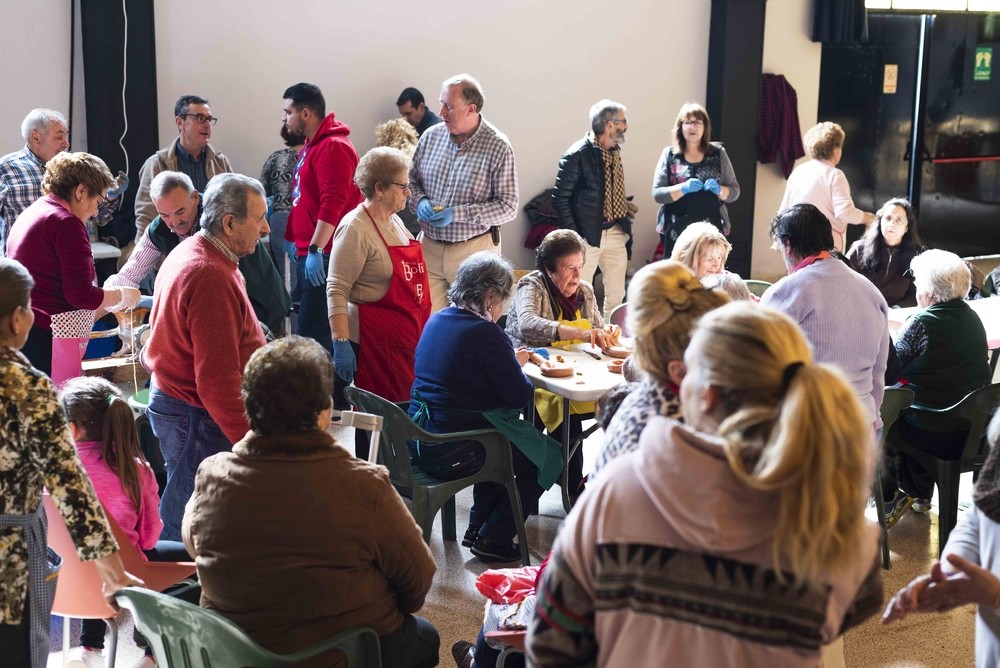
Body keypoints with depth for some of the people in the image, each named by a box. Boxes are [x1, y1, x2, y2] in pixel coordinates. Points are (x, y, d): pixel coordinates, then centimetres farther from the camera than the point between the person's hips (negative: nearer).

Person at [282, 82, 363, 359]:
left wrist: (315, 249, -27)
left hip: (322, 256, -10)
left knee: (313, 331, -13)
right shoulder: (310, 146, 18)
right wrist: (294, 239, 24)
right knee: (311, 327, 13)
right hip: (307, 253, 10)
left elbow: (333, 203, -23)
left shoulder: (333, 147, -13)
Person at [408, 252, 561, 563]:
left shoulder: (437, 320, 7)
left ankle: (478, 526, 34)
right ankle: (494, 539, 12)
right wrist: (517, 366, 5)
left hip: (419, 442, 9)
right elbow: (520, 396, -14)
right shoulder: (485, 333, -19)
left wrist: (509, 362, 14)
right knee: (548, 455, 10)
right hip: (453, 452, -9)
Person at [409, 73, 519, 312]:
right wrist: (420, 201, -7)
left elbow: (508, 207, -11)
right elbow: (411, 180, 16)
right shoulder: (431, 136, 3)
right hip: (429, 246, 4)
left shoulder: (498, 147, -10)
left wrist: (457, 214, -19)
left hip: (474, 250, -3)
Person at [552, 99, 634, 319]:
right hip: (588, 235, -7)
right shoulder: (577, 155, -15)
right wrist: (573, 236, -14)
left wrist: (625, 211, 7)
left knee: (617, 294, 13)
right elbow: (560, 198, -12)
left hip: (616, 232, 7)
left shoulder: (615, 150, 8)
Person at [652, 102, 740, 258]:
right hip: (676, 231, 0)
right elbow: (657, 193, -2)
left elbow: (734, 192, 9)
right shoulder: (669, 154, 4)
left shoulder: (718, 153, 7)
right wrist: (684, 188, -18)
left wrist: (719, 190, -12)